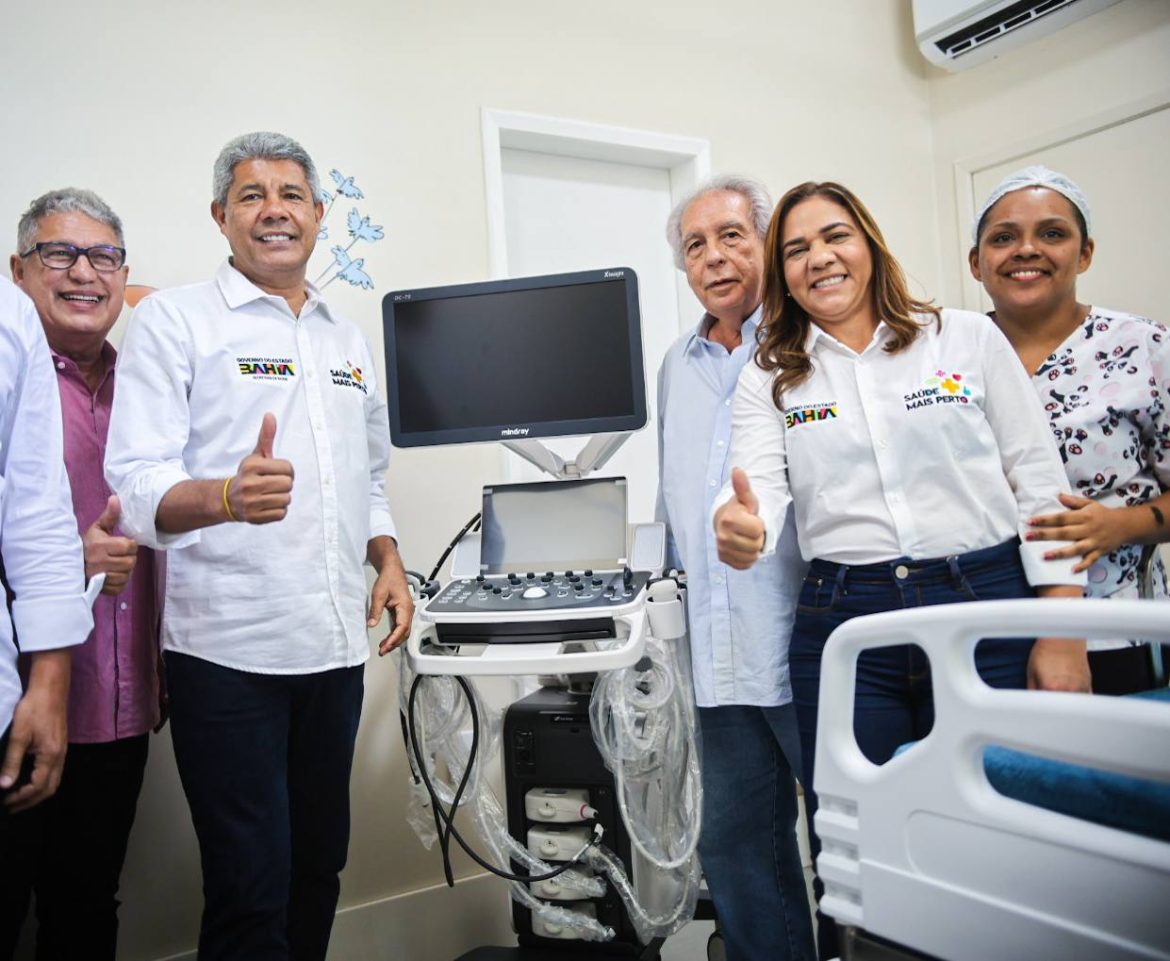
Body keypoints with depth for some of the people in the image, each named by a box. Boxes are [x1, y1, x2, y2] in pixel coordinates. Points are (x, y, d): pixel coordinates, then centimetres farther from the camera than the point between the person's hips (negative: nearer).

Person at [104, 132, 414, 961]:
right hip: (228, 650, -5)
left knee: (319, 868, 15)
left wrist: (388, 561, 6)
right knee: (251, 891, 0)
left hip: (335, 644, 6)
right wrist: (227, 496, -31)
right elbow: (137, 484, -11)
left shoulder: (349, 339, 16)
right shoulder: (173, 319, -2)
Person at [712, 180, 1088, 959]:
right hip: (845, 627, 1)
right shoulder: (768, 379, 8)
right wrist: (741, 529, -31)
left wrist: (1063, 632, -3)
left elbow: (1040, 484, 3)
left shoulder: (969, 338, 5)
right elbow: (758, 490, -6)